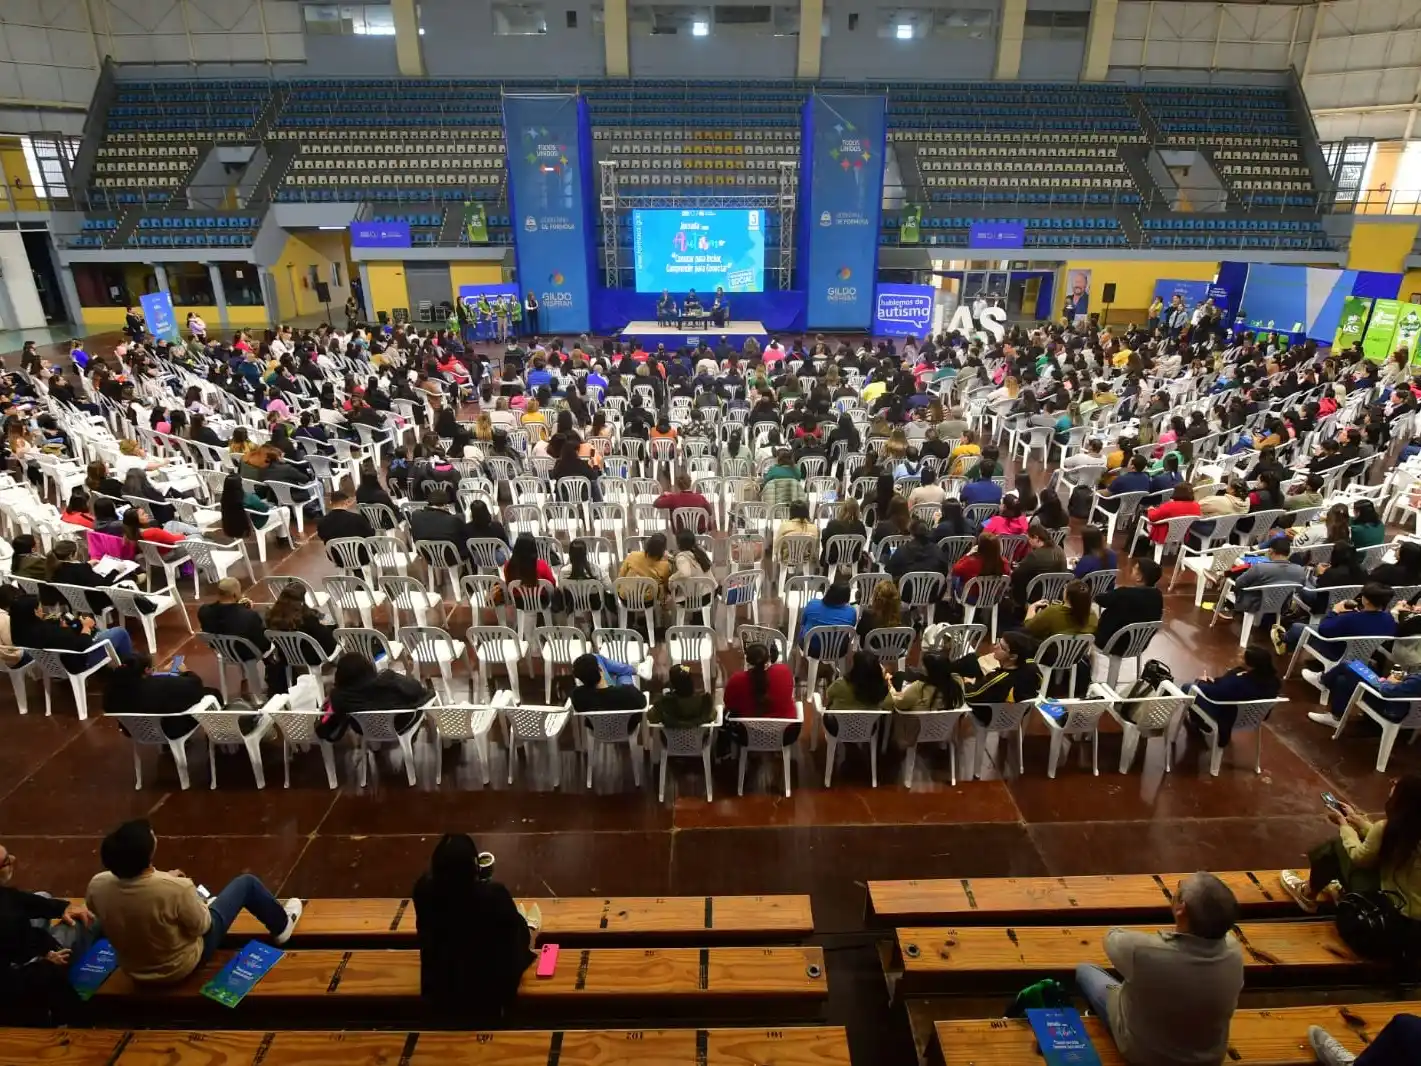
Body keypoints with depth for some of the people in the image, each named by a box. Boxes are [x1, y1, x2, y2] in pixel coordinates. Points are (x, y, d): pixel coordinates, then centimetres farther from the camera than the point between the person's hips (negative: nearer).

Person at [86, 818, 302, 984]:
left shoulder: (97, 886, -24)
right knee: (246, 883, 9)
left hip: (135, 972, 5)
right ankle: (281, 925, 36)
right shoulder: (176, 888, -38)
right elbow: (201, 926, -18)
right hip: (183, 965, -5)